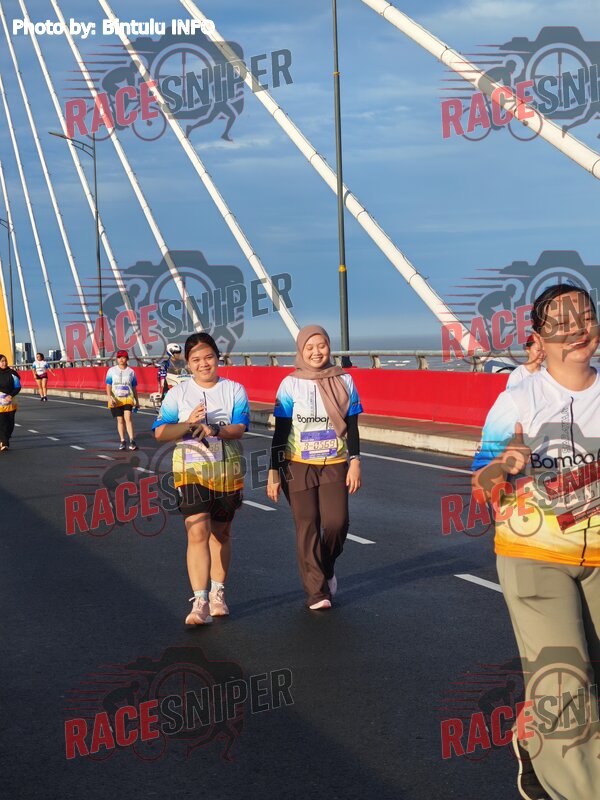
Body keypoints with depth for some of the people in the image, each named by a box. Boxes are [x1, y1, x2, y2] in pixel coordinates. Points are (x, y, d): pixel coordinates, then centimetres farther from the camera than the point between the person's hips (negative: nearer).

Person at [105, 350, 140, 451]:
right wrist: (110, 398, -14)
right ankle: (122, 441, 15)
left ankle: (132, 440, -20)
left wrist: (137, 401, 13)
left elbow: (134, 388, 12)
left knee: (128, 417, -17)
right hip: (115, 399, 1)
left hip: (128, 398, -1)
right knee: (120, 420, 6)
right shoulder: (112, 370, 4)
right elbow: (108, 386, 1)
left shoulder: (131, 371, 6)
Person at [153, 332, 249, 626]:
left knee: (221, 533, 14)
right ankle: (200, 602, -16)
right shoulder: (178, 393, 2)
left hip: (227, 472, 2)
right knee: (197, 533, -14)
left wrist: (215, 430, -30)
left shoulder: (234, 390, 2)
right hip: (191, 471, -1)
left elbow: (239, 428, -10)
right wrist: (189, 425, -19)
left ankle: (217, 593, 29)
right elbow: (160, 432, -3)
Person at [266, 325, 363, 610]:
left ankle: (326, 568, 21)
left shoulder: (344, 381, 4)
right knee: (307, 526, -2)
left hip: (334, 465, 1)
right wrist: (273, 472, -1)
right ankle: (316, 591, 6)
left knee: (337, 522, -10)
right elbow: (280, 431, 1)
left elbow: (352, 427, 8)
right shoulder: (291, 384, -2)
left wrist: (354, 463, 0)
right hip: (299, 466, -1)